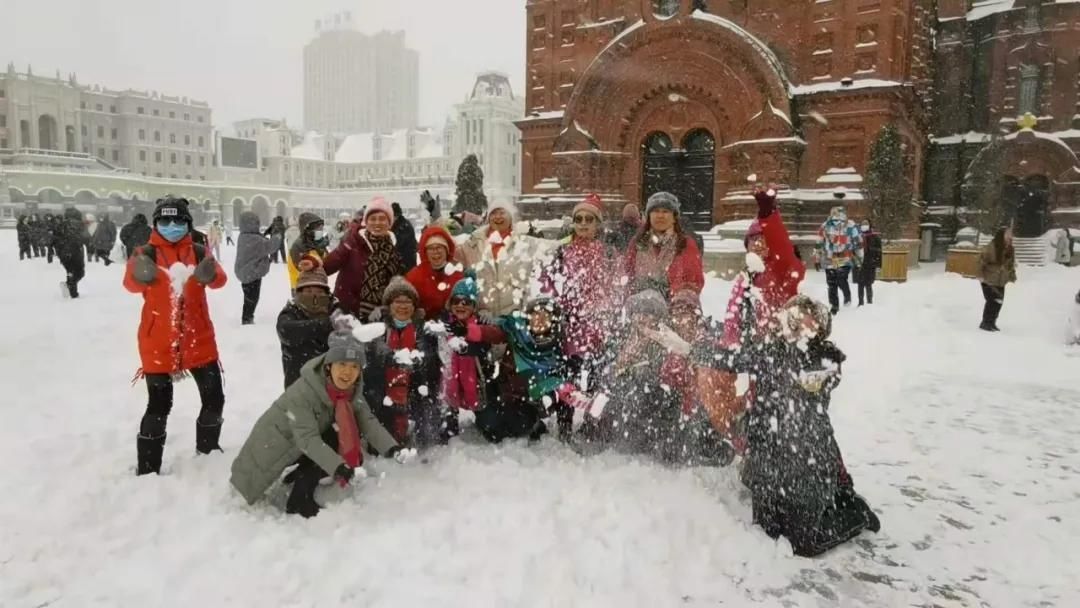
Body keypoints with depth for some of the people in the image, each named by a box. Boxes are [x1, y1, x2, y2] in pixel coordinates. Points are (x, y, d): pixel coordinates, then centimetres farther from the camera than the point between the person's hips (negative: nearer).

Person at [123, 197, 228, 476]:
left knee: (214, 398, 10)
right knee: (159, 405, -2)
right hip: (158, 343, -3)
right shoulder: (146, 253, -4)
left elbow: (219, 279, -14)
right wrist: (139, 275, -44)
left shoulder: (198, 252, 2)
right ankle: (147, 470, 12)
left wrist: (210, 275, -38)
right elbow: (131, 284, -21)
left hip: (198, 340, 3)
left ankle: (207, 450, 34)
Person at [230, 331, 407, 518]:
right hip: (274, 446, -6)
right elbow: (307, 438, -39)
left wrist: (390, 447, -34)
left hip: (305, 448, 6)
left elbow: (367, 420, -18)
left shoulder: (352, 389, -14)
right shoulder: (302, 392, -34)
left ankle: (297, 478, 7)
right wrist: (337, 465, -50)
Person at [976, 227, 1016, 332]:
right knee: (991, 301, -7)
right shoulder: (991, 248, -18)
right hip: (988, 280, -7)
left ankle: (992, 323, 24)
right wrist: (981, 275, -19)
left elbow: (1011, 264, 15)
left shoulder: (1010, 250, 4)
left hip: (1001, 282, 7)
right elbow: (982, 261, -16)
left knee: (999, 302, 9)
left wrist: (1012, 277, 8)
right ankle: (985, 323, 7)